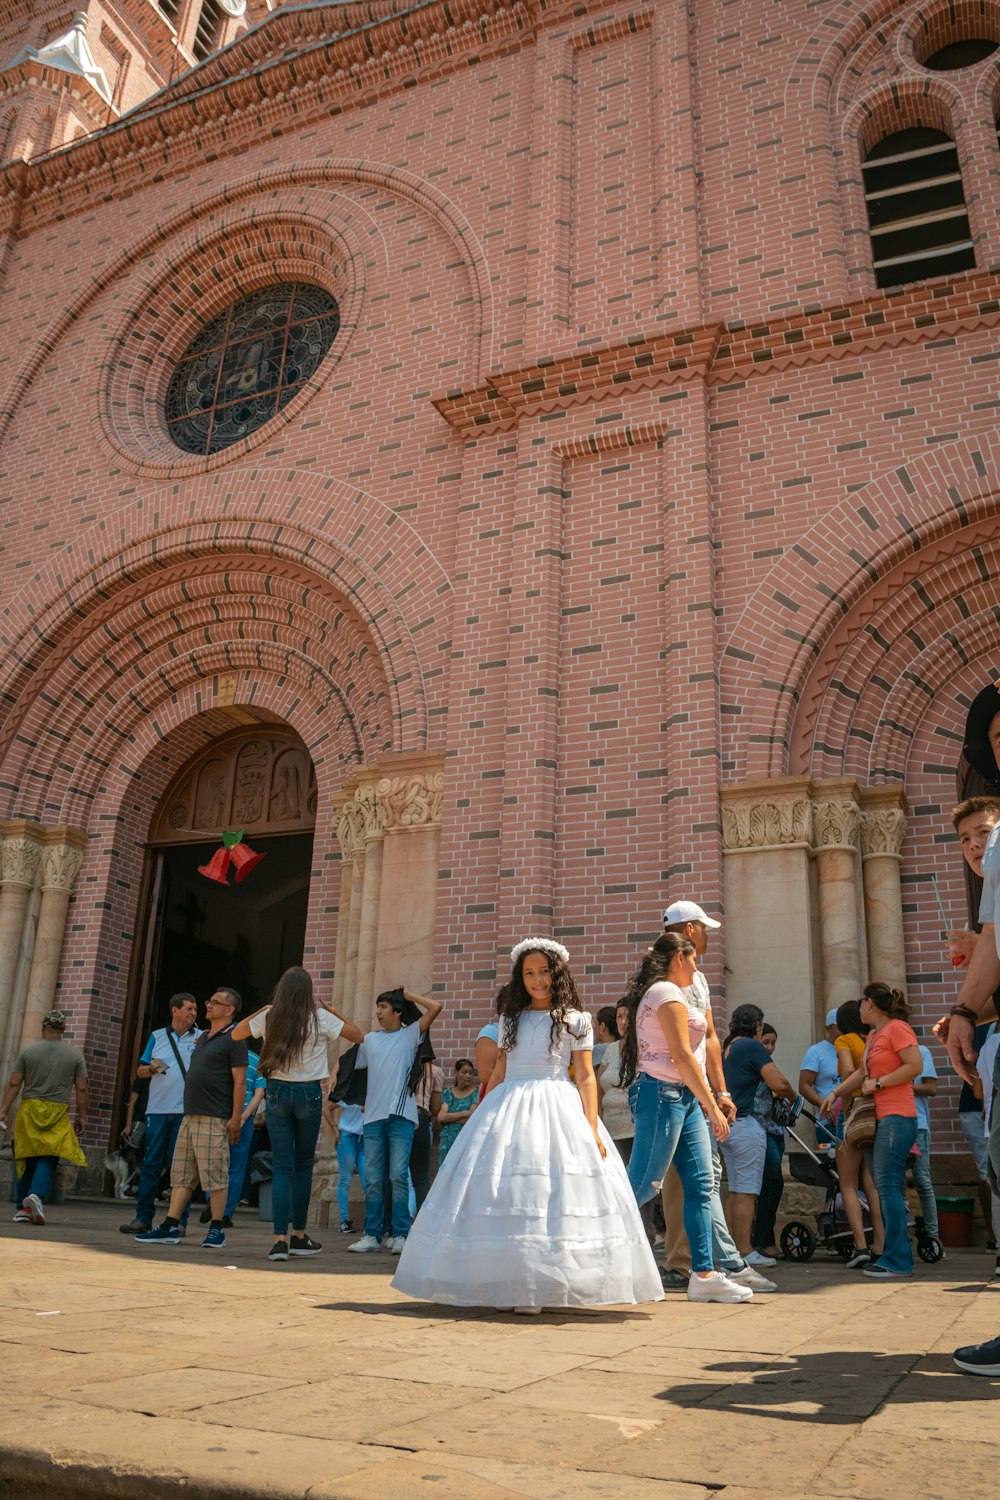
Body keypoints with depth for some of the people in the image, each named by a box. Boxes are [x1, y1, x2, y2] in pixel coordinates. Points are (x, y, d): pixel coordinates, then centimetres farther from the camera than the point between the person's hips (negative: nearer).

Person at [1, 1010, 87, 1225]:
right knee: (48, 1159, 1)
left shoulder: (27, 1050, 3)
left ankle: (22, 1208, 14)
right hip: (58, 1113, -1)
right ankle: (37, 1194, -22)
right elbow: (81, 1089, 2)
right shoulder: (75, 1054, 3)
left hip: (29, 1110, 1)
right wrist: (82, 1116, 10)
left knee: (26, 1160, 10)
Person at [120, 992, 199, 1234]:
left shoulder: (201, 1038, 8)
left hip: (186, 1111, -2)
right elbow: (140, 1071, 15)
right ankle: (143, 1216, 8)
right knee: (151, 1164, 2)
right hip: (158, 1109, 2)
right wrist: (152, 1068, -7)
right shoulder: (157, 1037, 13)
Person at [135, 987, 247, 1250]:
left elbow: (240, 1082, -11)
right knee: (181, 1175, 8)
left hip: (214, 1119, -9)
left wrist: (236, 1118, -17)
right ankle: (170, 1227, 10)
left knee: (215, 1175, -5)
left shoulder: (233, 1040, -6)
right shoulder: (202, 1038, 20)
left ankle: (216, 1229, 2)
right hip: (190, 1116, 9)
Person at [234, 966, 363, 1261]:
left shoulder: (269, 1017, -1)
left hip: (277, 1092, 1)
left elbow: (236, 1033, 16)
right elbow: (357, 1035, 2)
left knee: (281, 1167, 3)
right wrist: (333, 1012, 9)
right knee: (303, 1165, 12)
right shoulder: (320, 1018, -7)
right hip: (309, 1093, -1)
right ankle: (299, 1236, 20)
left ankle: (280, 1239, -6)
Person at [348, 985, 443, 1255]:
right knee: (373, 1179, 4)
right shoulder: (369, 1040, 14)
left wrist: (409, 996, 4)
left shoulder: (410, 1034, 6)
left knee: (398, 1176, -5)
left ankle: (399, 1234, 2)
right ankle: (372, 1234, 11)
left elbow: (437, 1007, -4)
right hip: (373, 1116, 3)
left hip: (401, 1116, -3)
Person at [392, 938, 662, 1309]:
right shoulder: (509, 1020, 15)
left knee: (553, 1195, -8)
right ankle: (513, 1282, 8)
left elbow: (585, 1078, -1)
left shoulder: (575, 1020, 5)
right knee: (506, 1194, -2)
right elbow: (498, 1073, 16)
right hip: (509, 1110, 3)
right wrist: (482, 1118, 10)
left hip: (557, 1109, -3)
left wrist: (592, 1130, -9)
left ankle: (543, 1285, 0)